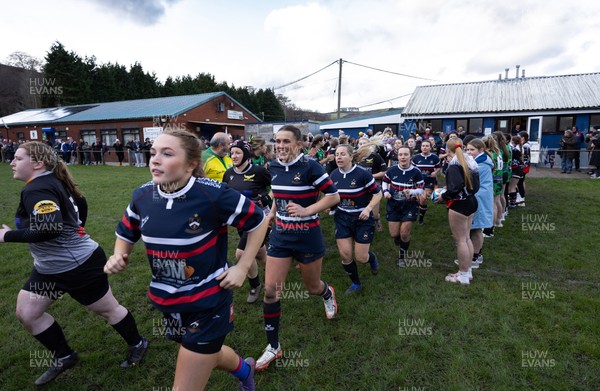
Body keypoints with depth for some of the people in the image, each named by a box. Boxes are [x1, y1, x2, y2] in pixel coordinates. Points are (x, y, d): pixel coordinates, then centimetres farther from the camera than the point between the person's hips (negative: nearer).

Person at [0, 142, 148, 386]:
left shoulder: (36, 189, -23)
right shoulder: (52, 182, 6)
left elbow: (49, 229, -35)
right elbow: (80, 203, 19)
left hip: (79, 265, -10)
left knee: (107, 309, 8)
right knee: (26, 313, 13)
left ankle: (137, 344, 32)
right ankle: (64, 357, 30)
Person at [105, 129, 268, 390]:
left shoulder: (213, 194, -24)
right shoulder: (142, 196, -7)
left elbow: (258, 221, -12)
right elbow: (126, 234, 12)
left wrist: (242, 267, -13)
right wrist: (118, 257, -8)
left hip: (207, 302, -6)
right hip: (167, 302, 7)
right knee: (207, 354, 31)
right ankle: (245, 370, 63)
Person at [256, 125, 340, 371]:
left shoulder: (310, 167, -16)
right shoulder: (273, 167, 1)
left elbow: (334, 196, -14)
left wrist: (306, 210, -23)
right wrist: (273, 212, 6)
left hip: (307, 236, -4)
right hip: (280, 234, 5)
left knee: (312, 287, 16)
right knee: (270, 290, -2)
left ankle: (328, 295, 56)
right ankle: (273, 346, 17)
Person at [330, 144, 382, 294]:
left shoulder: (362, 174, -18)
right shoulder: (334, 175, -3)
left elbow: (378, 193, -10)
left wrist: (368, 208, -24)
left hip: (362, 219, -4)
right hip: (342, 218, 4)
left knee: (361, 257, 0)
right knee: (345, 254, 0)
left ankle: (373, 258, 39)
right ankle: (356, 283, 24)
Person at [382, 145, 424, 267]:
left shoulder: (416, 172, -13)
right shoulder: (391, 170, -7)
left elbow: (420, 189, -7)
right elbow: (385, 181, 12)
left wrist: (411, 192, -27)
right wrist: (385, 192, -5)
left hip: (409, 205, -2)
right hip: (393, 204, 2)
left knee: (404, 234, -2)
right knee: (394, 234, 5)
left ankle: (402, 256, 26)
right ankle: (400, 242, 44)